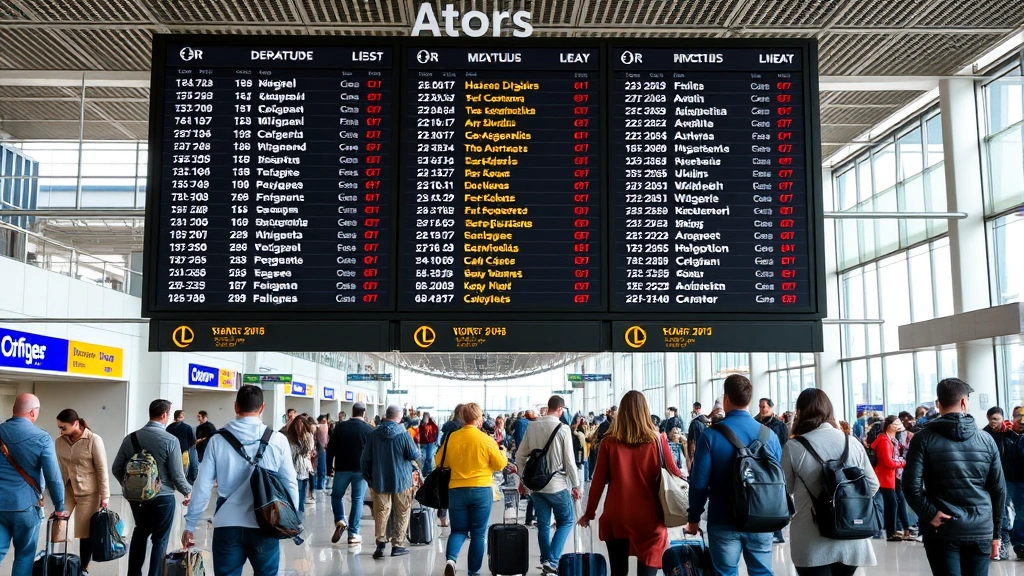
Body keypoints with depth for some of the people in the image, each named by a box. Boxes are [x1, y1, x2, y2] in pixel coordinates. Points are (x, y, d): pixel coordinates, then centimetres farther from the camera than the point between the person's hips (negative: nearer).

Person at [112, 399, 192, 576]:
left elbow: (116, 469, 4)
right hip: (162, 498, -5)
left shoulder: (130, 438, -3)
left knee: (140, 532, 25)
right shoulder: (170, 440, -16)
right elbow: (177, 475, -14)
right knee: (160, 539, 10)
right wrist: (188, 492, 4)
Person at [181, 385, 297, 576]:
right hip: (264, 527, -1)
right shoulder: (277, 440, -3)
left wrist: (190, 524, 10)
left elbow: (203, 486, 1)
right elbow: (290, 483, 0)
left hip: (227, 526, 1)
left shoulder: (217, 441, 0)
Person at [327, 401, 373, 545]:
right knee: (357, 500, 4)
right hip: (361, 469, -1)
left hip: (342, 468, 1)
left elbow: (331, 447, 2)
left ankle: (339, 520, 0)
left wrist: (329, 465, 11)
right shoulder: (370, 429, -3)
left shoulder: (340, 427, 0)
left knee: (336, 495, 19)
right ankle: (353, 533, 3)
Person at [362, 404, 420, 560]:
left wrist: (367, 476, 17)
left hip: (380, 481, 2)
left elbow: (365, 458, 4)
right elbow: (415, 455, -7)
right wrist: (418, 451, 15)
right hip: (401, 480, -2)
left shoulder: (374, 434, -2)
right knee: (402, 513, 9)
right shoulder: (403, 434, -12)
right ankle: (396, 545, 10)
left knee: (381, 512, 7)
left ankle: (381, 542, -8)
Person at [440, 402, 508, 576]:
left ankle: (450, 559, -14)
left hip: (456, 490, 2)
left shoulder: (451, 438, -1)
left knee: (459, 530, 12)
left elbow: (439, 462, 8)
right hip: (481, 490, -2)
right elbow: (500, 464, -2)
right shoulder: (485, 439, -9)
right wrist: (503, 454, 17)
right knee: (478, 533, 10)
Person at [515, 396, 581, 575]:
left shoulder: (532, 427, 2)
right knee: (566, 521, 11)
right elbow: (569, 460, -10)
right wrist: (576, 485, -1)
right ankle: (552, 561, -1)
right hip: (557, 484, -4)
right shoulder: (563, 429, -11)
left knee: (543, 524, 14)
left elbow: (520, 456, 5)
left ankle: (546, 562, 19)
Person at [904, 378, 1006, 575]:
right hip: (981, 531, 2)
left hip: (942, 531, -2)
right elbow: (999, 489, 7)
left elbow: (911, 485, -15)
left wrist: (929, 514, -6)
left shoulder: (924, 438, -5)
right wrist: (995, 532, 14)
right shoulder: (987, 440, 4)